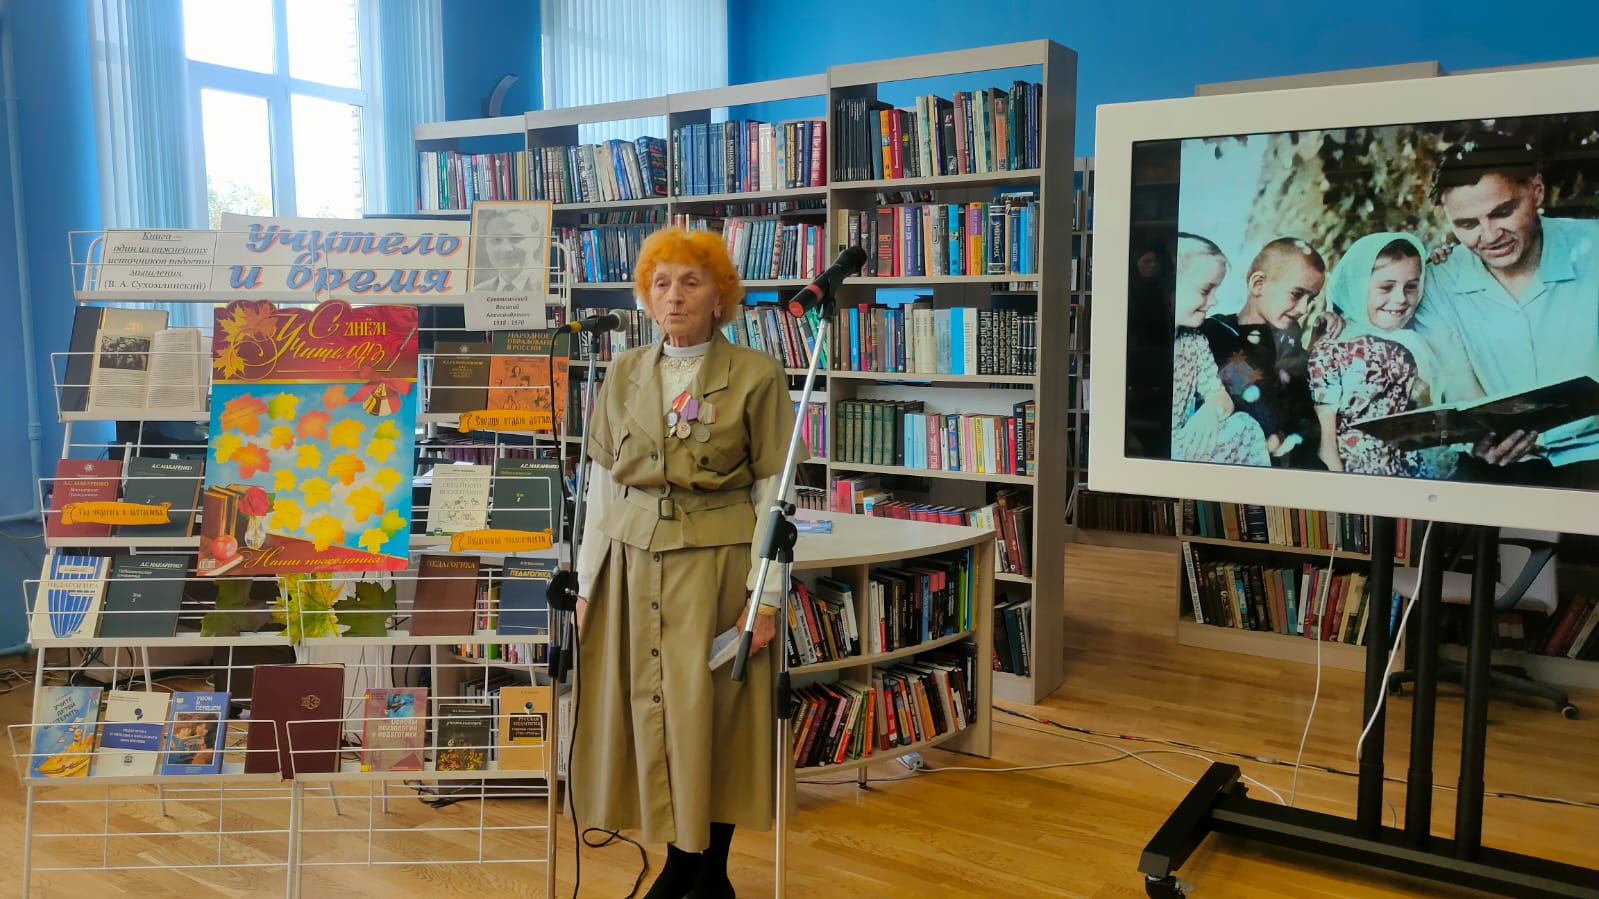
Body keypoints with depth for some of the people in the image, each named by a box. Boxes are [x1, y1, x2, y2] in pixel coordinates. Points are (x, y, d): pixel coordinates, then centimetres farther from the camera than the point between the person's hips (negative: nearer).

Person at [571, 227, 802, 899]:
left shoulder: (757, 376, -3)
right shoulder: (624, 375, 8)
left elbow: (773, 493, -4)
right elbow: (602, 485, 9)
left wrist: (767, 596, -8)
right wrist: (588, 583, 7)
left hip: (716, 566, -3)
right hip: (632, 565, 4)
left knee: (712, 718, 3)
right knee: (650, 714, 8)